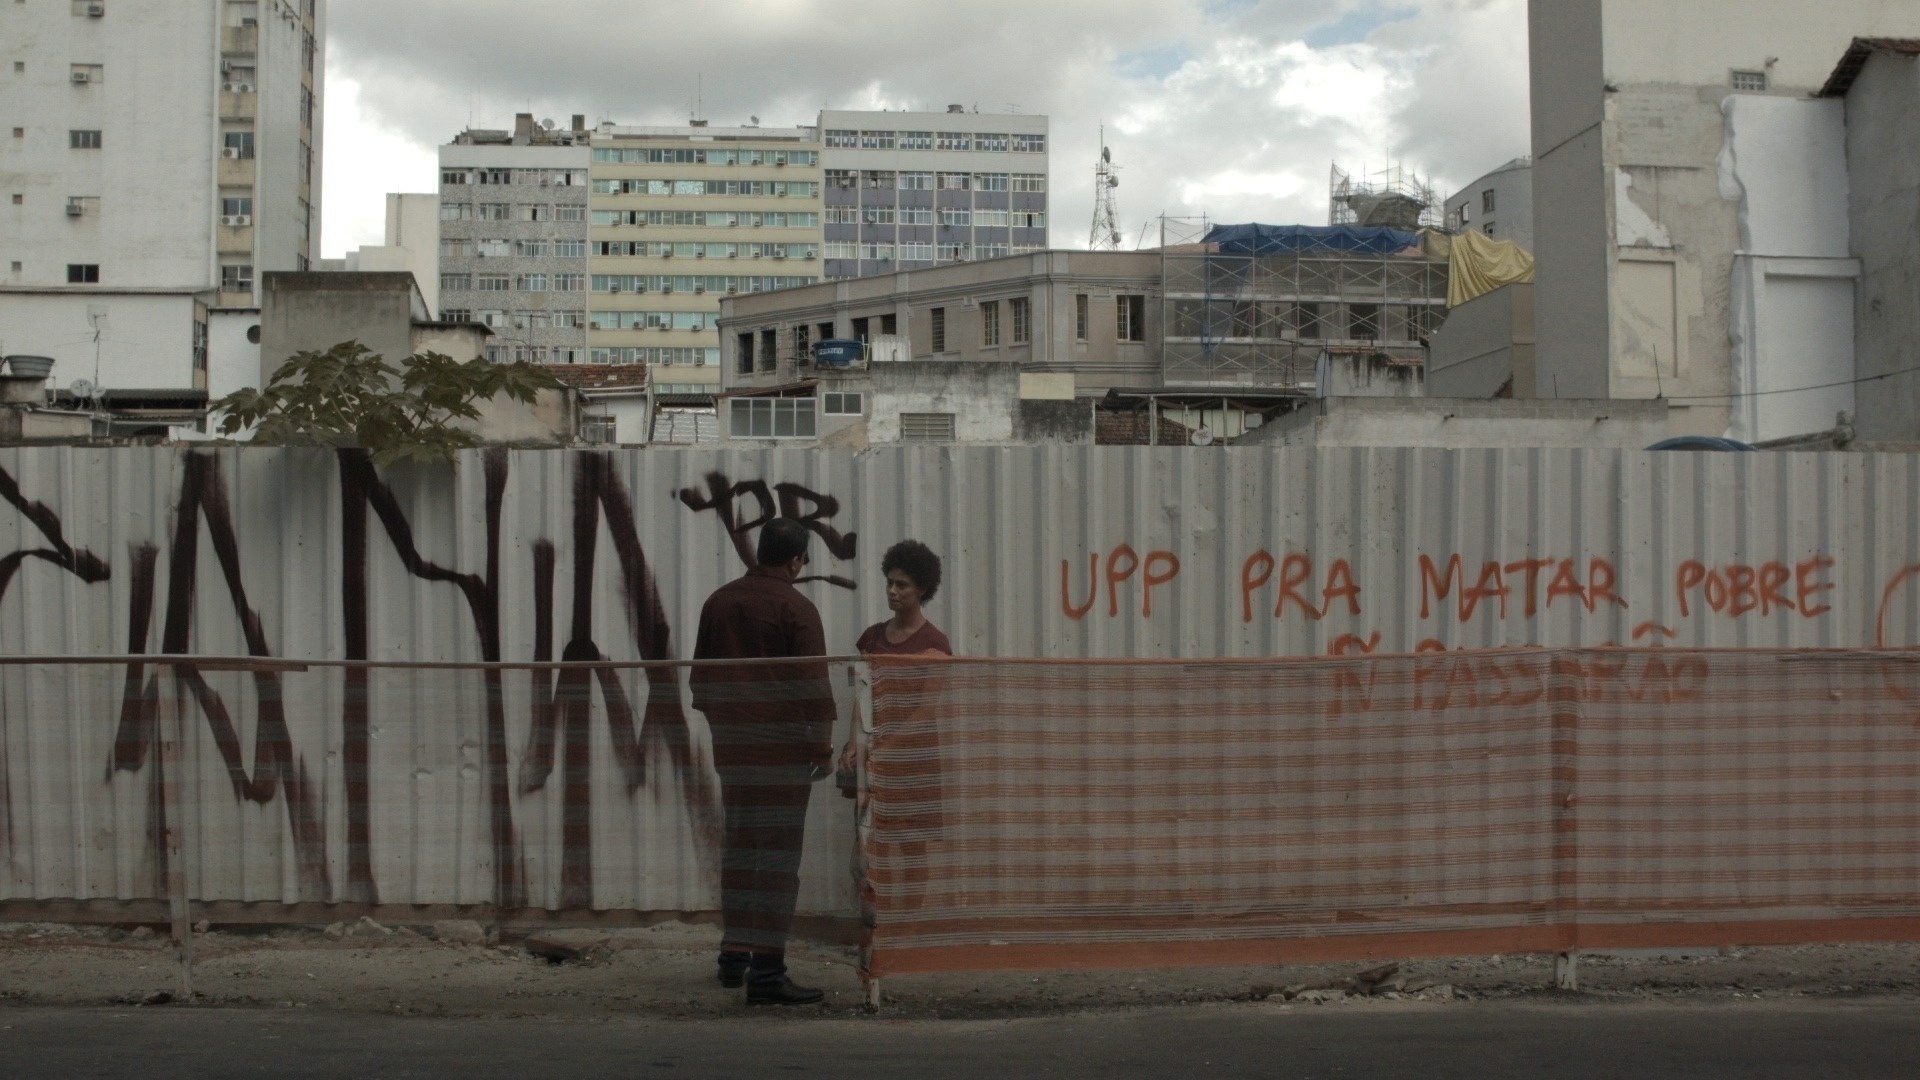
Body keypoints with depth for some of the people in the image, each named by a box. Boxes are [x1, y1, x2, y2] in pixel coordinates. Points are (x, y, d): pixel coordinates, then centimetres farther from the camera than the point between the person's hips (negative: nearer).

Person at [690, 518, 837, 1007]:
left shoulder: (719, 601, 10)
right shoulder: (796, 609, -10)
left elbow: (701, 673, 18)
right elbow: (813, 685, -13)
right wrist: (822, 747, -5)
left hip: (732, 747, 7)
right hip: (782, 750, -7)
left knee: (738, 848, 17)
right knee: (779, 855, -5)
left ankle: (734, 954, 25)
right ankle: (766, 970, -8)